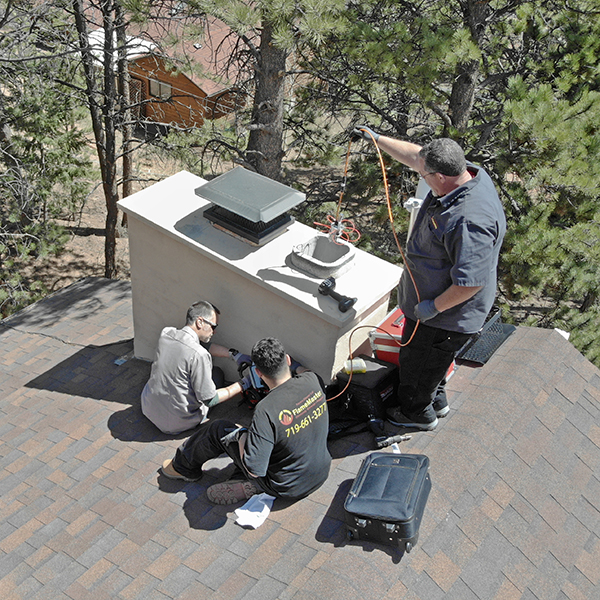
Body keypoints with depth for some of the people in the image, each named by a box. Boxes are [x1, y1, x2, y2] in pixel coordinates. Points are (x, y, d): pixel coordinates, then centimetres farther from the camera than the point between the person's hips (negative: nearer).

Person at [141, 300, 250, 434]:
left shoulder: (166, 333, -6)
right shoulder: (199, 355, -27)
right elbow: (209, 400, -19)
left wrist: (233, 353, 4)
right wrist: (241, 385, -11)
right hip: (176, 423, -6)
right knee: (218, 373, 13)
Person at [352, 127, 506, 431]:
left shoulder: (470, 221, -39)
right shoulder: (466, 173, -9)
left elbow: (470, 283, -35)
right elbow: (415, 156, 7)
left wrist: (434, 306, -23)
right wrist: (376, 138, 12)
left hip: (448, 313, -10)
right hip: (431, 297, 10)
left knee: (419, 360, 15)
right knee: (425, 356, 30)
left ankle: (418, 413, 41)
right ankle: (436, 400, 54)